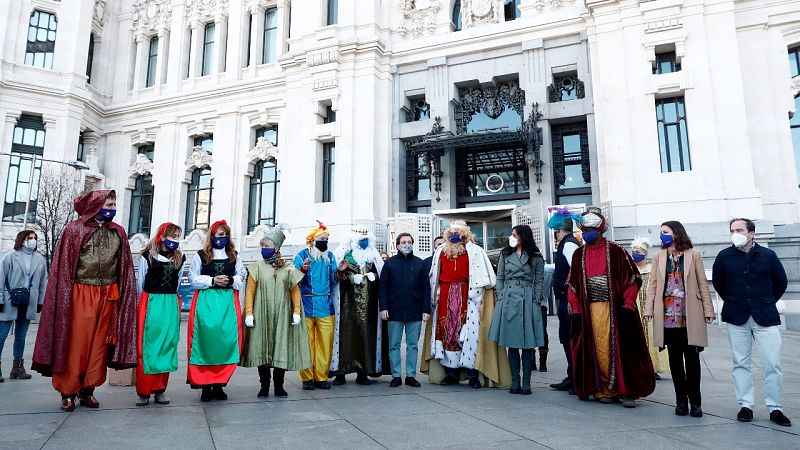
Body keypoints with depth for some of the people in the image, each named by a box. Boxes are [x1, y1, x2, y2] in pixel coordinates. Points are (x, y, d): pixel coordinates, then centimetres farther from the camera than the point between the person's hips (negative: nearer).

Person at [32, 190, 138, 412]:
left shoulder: (118, 233, 9)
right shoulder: (74, 229, -1)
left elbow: (125, 268, 10)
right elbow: (63, 268, -1)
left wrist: (122, 297, 6)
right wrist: (65, 298, -6)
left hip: (107, 297, 3)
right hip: (80, 296, -3)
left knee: (99, 345, 7)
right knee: (75, 344, 0)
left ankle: (87, 390, 18)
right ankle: (68, 392, 13)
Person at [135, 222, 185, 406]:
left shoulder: (180, 258, 10)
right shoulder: (147, 256, 0)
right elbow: (140, 283, 8)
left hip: (171, 305, 3)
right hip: (150, 303, -3)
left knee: (167, 346, 3)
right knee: (147, 347, -2)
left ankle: (160, 389, 12)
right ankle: (143, 391, 7)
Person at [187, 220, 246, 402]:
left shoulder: (234, 256, 14)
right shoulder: (200, 255, 8)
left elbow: (242, 278, 11)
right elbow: (193, 279, 3)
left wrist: (231, 280, -8)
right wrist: (212, 280, -9)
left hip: (228, 301, 2)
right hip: (205, 301, -2)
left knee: (226, 340, -4)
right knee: (205, 340, -6)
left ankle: (219, 384, 5)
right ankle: (205, 385, 3)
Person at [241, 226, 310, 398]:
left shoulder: (288, 268, 4)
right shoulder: (257, 267, 2)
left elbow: (295, 291, 4)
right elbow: (250, 291, -1)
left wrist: (296, 312, -3)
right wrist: (249, 313, -9)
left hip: (282, 315, 0)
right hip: (262, 315, 0)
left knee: (281, 349, 2)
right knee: (262, 348, 4)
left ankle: (279, 385, 15)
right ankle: (264, 385, 17)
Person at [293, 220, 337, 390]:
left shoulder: (330, 256, 13)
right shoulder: (302, 255, 2)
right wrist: (303, 270, -19)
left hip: (326, 305, 3)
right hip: (306, 305, -3)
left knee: (326, 343, 1)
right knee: (306, 342, -1)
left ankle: (321, 376, 10)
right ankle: (307, 377, 10)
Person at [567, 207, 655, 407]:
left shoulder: (615, 250, -2)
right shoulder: (579, 254, 9)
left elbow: (632, 278, -1)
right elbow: (573, 285, 11)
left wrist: (627, 305, -9)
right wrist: (575, 311, 5)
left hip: (615, 308, -3)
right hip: (591, 310, 3)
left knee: (621, 348, -1)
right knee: (599, 350, 4)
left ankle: (627, 391, 8)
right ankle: (605, 390, 14)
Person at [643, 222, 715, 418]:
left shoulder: (693, 255, 3)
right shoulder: (659, 257, 9)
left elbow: (702, 284, 3)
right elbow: (653, 285, 8)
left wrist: (708, 310, -2)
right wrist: (648, 309, 0)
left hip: (690, 315, -2)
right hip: (668, 315, 2)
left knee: (692, 358, 2)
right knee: (675, 359, 7)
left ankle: (695, 402, 12)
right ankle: (681, 401, 16)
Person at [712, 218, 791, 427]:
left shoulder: (767, 255, 1)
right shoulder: (724, 257, 2)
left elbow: (781, 282, 13)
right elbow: (718, 283, 15)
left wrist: (766, 304, 15)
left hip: (765, 316, 0)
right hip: (737, 317, 1)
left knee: (773, 364, -1)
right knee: (741, 363, 5)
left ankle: (774, 408, 11)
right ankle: (745, 406, 14)